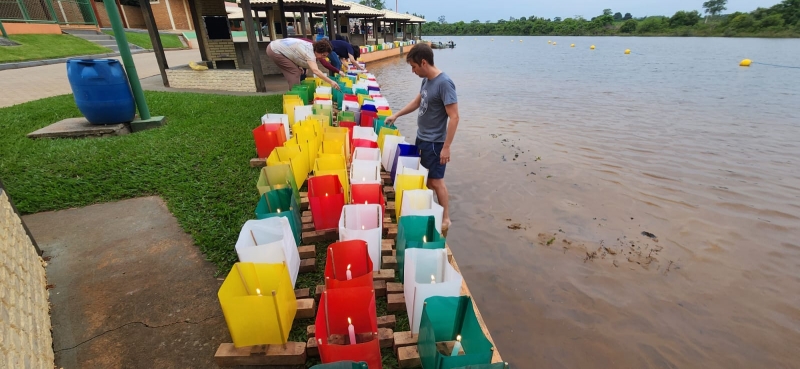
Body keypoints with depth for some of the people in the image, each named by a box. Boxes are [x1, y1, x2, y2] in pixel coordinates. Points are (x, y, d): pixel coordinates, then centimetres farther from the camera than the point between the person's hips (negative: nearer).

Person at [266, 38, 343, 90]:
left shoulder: (310, 46, 2)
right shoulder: (310, 52, -28)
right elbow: (315, 70, -42)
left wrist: (298, 66, -3)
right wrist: (331, 82, -47)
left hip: (274, 47, 9)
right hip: (275, 50, -9)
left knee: (295, 71, 10)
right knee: (294, 72, -11)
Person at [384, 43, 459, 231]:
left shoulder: (444, 83, -22)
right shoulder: (426, 80, 4)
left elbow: (454, 117, -23)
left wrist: (446, 147, -24)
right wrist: (396, 115, 23)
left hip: (434, 142, -8)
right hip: (421, 137, 8)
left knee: (436, 180, 1)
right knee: (425, 177, 18)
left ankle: (445, 219, 16)